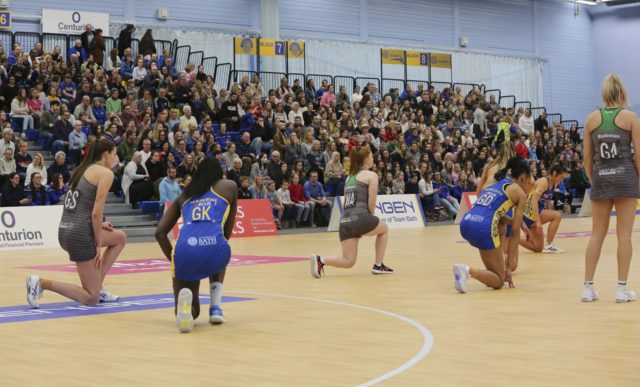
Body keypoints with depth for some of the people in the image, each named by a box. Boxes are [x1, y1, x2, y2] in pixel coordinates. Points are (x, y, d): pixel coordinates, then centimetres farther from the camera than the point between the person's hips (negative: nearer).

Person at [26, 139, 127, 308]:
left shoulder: (84, 169, 18)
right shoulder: (106, 173, -6)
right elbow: (96, 213, -14)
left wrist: (97, 225, 17)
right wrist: (98, 245, -7)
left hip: (65, 230, 9)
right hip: (80, 233, -9)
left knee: (120, 238, 29)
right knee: (91, 299, 2)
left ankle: (97, 287, 22)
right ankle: (41, 283, -11)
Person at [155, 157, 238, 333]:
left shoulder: (184, 195, 28)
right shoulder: (229, 186, 22)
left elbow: (160, 232, 22)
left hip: (185, 250, 2)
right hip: (215, 247, -2)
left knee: (191, 313, 23)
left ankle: (185, 301, -14)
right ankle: (216, 307, 18)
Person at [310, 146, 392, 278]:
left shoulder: (350, 177, 24)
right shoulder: (371, 175, 3)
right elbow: (371, 203, -4)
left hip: (345, 221, 6)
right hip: (360, 218, -6)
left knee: (348, 262, 9)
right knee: (384, 229, 27)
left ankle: (320, 260, -15)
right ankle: (378, 265, 23)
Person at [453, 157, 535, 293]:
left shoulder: (496, 184, 29)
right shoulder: (520, 194, 10)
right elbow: (515, 233, 7)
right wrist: (509, 267, 7)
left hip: (465, 223, 7)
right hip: (483, 229, -7)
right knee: (499, 282, 6)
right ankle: (468, 271, -22)